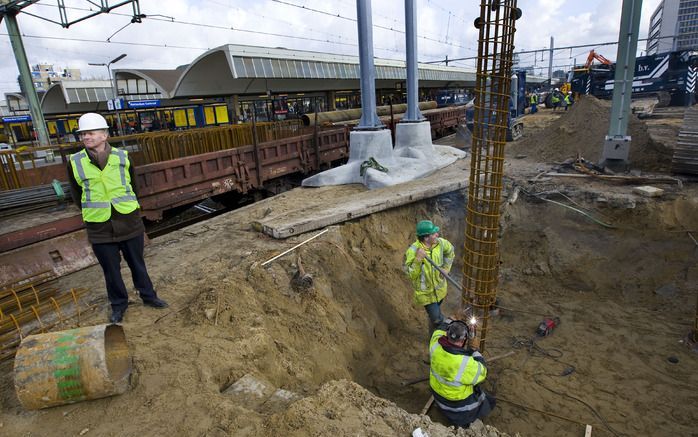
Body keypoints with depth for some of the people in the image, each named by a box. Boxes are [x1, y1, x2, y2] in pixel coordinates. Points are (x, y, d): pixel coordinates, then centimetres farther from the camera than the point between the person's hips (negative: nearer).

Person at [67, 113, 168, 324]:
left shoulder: (122, 157, -4)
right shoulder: (75, 162, -3)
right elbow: (77, 194, 10)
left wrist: (128, 207, 9)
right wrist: (92, 212, 10)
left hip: (129, 221, 0)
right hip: (100, 228, 0)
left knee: (137, 263, 14)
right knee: (110, 269, 12)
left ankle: (148, 295, 32)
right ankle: (118, 304, 31)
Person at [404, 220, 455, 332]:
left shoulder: (439, 242, -18)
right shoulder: (413, 251, -33)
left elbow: (450, 251, 6)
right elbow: (411, 275, -33)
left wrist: (446, 268, -2)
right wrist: (418, 259, -46)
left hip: (439, 286, 5)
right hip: (425, 291, -5)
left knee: (434, 310, 26)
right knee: (437, 318, -1)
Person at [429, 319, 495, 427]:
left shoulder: (436, 344, -25)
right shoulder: (465, 363, -38)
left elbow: (440, 329, -2)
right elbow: (481, 372, -18)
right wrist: (474, 351, -12)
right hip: (458, 401, -5)